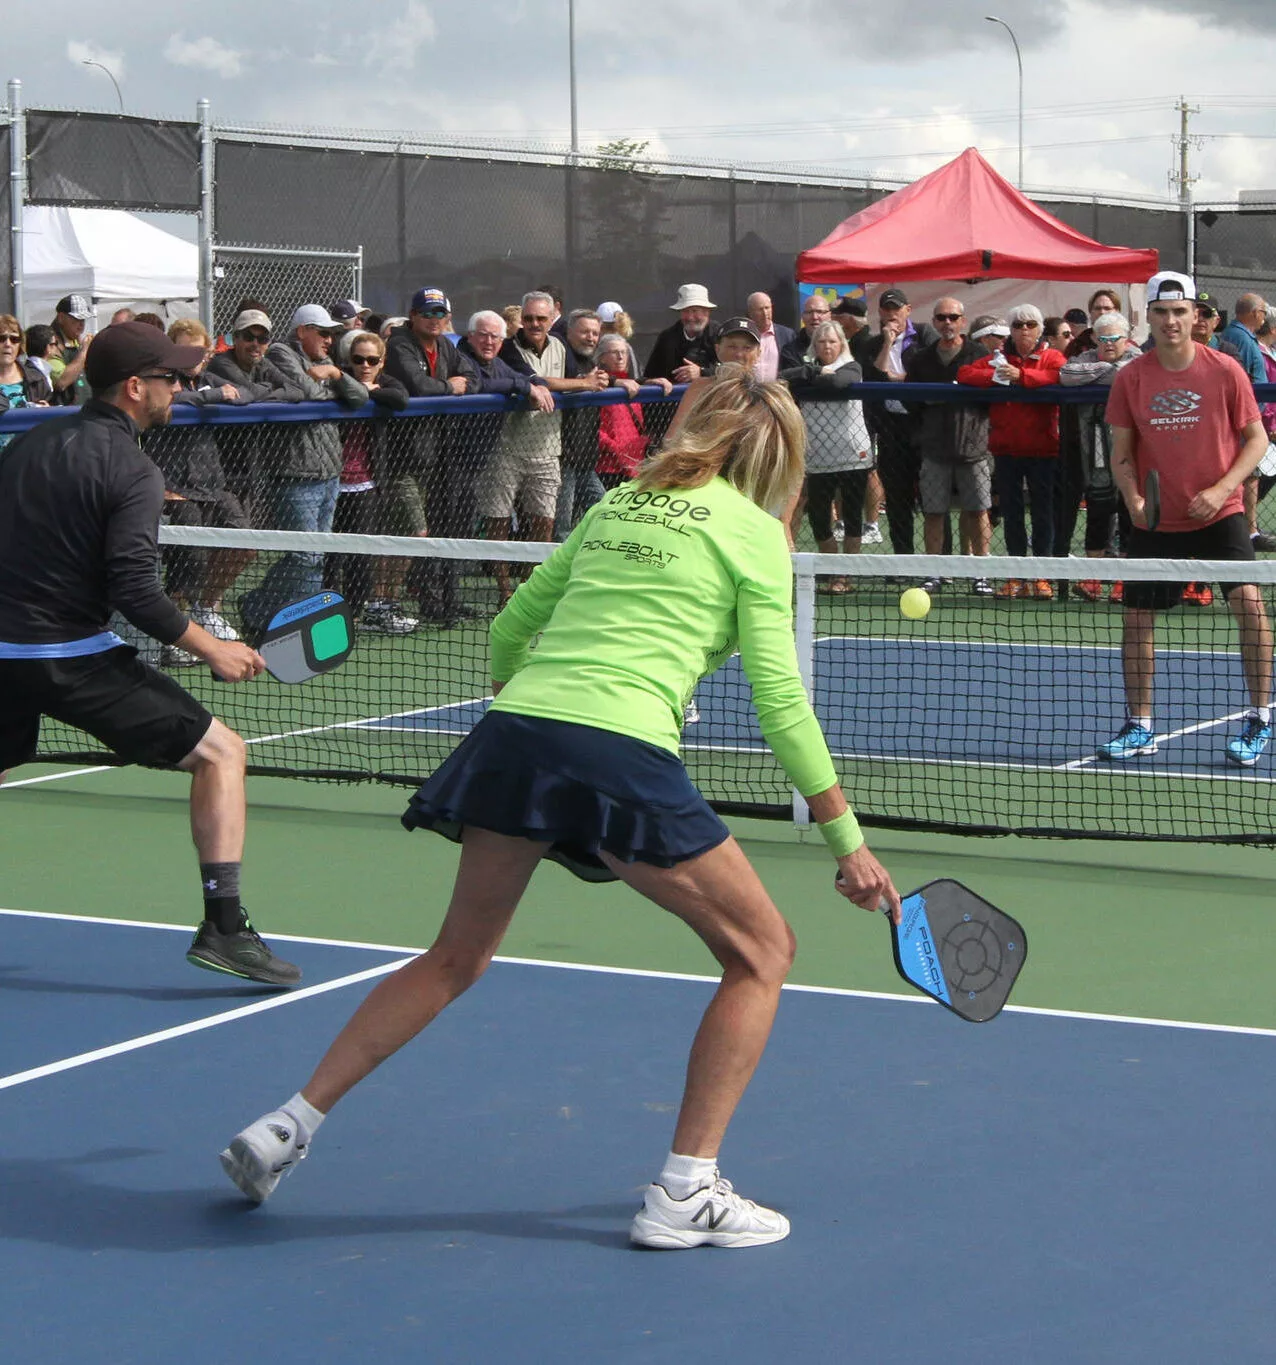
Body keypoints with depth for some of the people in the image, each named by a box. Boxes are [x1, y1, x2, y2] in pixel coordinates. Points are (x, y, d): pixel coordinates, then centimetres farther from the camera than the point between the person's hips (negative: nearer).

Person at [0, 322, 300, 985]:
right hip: (75, 656, -7)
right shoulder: (132, 472, -10)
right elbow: (134, 591, -17)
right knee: (220, 753, 3)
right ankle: (223, 925, -5)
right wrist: (213, 650, -9)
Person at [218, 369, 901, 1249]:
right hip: (621, 753, -6)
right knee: (762, 950, 10)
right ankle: (686, 1192, 6)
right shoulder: (754, 532, 7)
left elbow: (510, 630, 26)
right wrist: (846, 835, 5)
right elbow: (779, 699, 1)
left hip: (513, 728, 6)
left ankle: (287, 1126, 23)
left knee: (457, 958, 24)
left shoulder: (616, 504, 24)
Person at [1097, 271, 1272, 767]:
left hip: (1218, 513, -2)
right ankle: (1139, 728, 21)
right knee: (1137, 618, 4)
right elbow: (1121, 451, 4)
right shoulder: (1131, 378, -3)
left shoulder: (1225, 371, -7)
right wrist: (1133, 499, -13)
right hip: (1155, 520, 2)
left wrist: (1221, 489, -15)